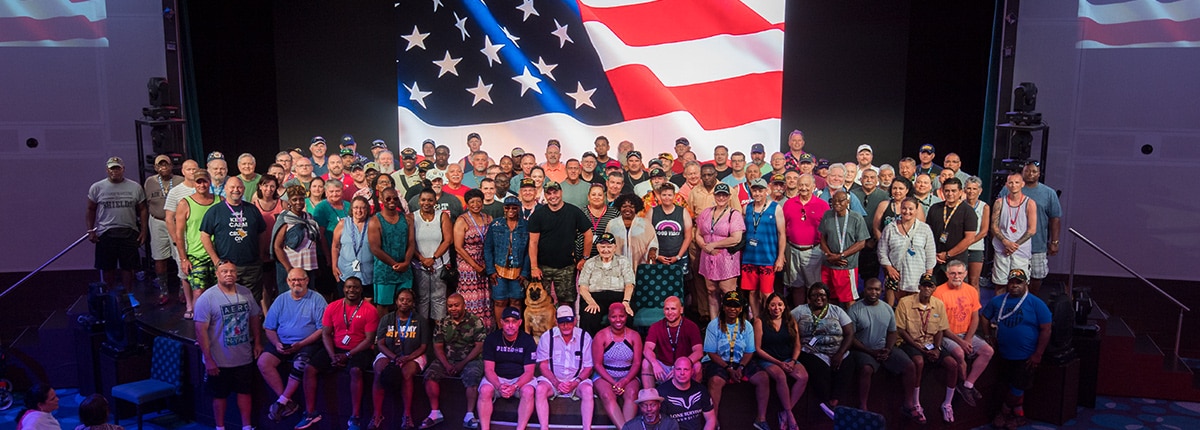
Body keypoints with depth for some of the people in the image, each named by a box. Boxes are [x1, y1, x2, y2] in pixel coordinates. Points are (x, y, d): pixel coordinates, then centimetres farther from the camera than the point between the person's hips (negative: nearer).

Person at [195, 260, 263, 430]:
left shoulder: (246, 293, -1)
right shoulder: (207, 298, -15)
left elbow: (255, 318, 12)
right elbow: (201, 330, -16)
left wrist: (258, 342, 7)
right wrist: (208, 359, -17)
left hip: (244, 357, 4)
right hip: (220, 361, -4)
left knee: (245, 391, 15)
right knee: (220, 395, 12)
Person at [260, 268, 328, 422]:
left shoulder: (317, 300, -2)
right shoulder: (281, 300, 11)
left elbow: (322, 329, -8)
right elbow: (269, 328, 11)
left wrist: (301, 344, -16)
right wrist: (276, 343, -9)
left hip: (307, 344, -4)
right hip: (282, 343, 4)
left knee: (300, 364, -33)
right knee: (263, 362, -20)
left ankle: (282, 402, -15)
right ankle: (288, 402, -16)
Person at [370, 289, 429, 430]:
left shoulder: (421, 321, 4)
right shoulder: (386, 319, 7)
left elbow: (423, 347, 0)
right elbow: (380, 344, 0)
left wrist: (408, 358, -19)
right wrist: (395, 358, -16)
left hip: (413, 356, -1)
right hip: (388, 354, 1)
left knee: (407, 373, -34)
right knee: (379, 372, -31)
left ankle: (407, 416, -29)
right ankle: (377, 415, -28)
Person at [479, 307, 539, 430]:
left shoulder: (527, 340, -6)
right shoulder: (491, 339, -4)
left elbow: (529, 371, -10)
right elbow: (489, 369, -8)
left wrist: (515, 386, -28)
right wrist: (499, 386, -28)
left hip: (520, 379, -1)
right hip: (497, 378, 1)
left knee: (528, 392, -32)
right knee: (485, 390, -30)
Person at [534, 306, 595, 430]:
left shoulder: (585, 337, -2)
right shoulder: (547, 337, -2)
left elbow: (588, 367, 1)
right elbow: (543, 365, 0)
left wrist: (575, 383, -15)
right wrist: (556, 383, -16)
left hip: (577, 380, 0)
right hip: (553, 379, 0)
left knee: (587, 389, -31)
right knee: (540, 389, -30)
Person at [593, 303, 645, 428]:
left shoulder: (634, 336, 4)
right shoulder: (601, 336, -2)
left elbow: (637, 363, 0)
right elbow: (598, 364, -5)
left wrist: (625, 381, -17)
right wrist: (613, 383, -17)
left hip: (628, 377, 2)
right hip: (605, 376, -1)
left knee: (631, 393, -32)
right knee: (607, 395, -34)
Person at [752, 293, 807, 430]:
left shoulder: (791, 321, 9)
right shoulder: (760, 321, -4)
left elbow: (797, 346, 11)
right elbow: (758, 349, -6)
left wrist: (793, 361, -9)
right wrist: (779, 363, -12)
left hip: (788, 359, 4)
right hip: (767, 360, -4)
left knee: (803, 376, -26)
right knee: (781, 376, -35)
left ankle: (784, 413, -16)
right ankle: (789, 414, -20)